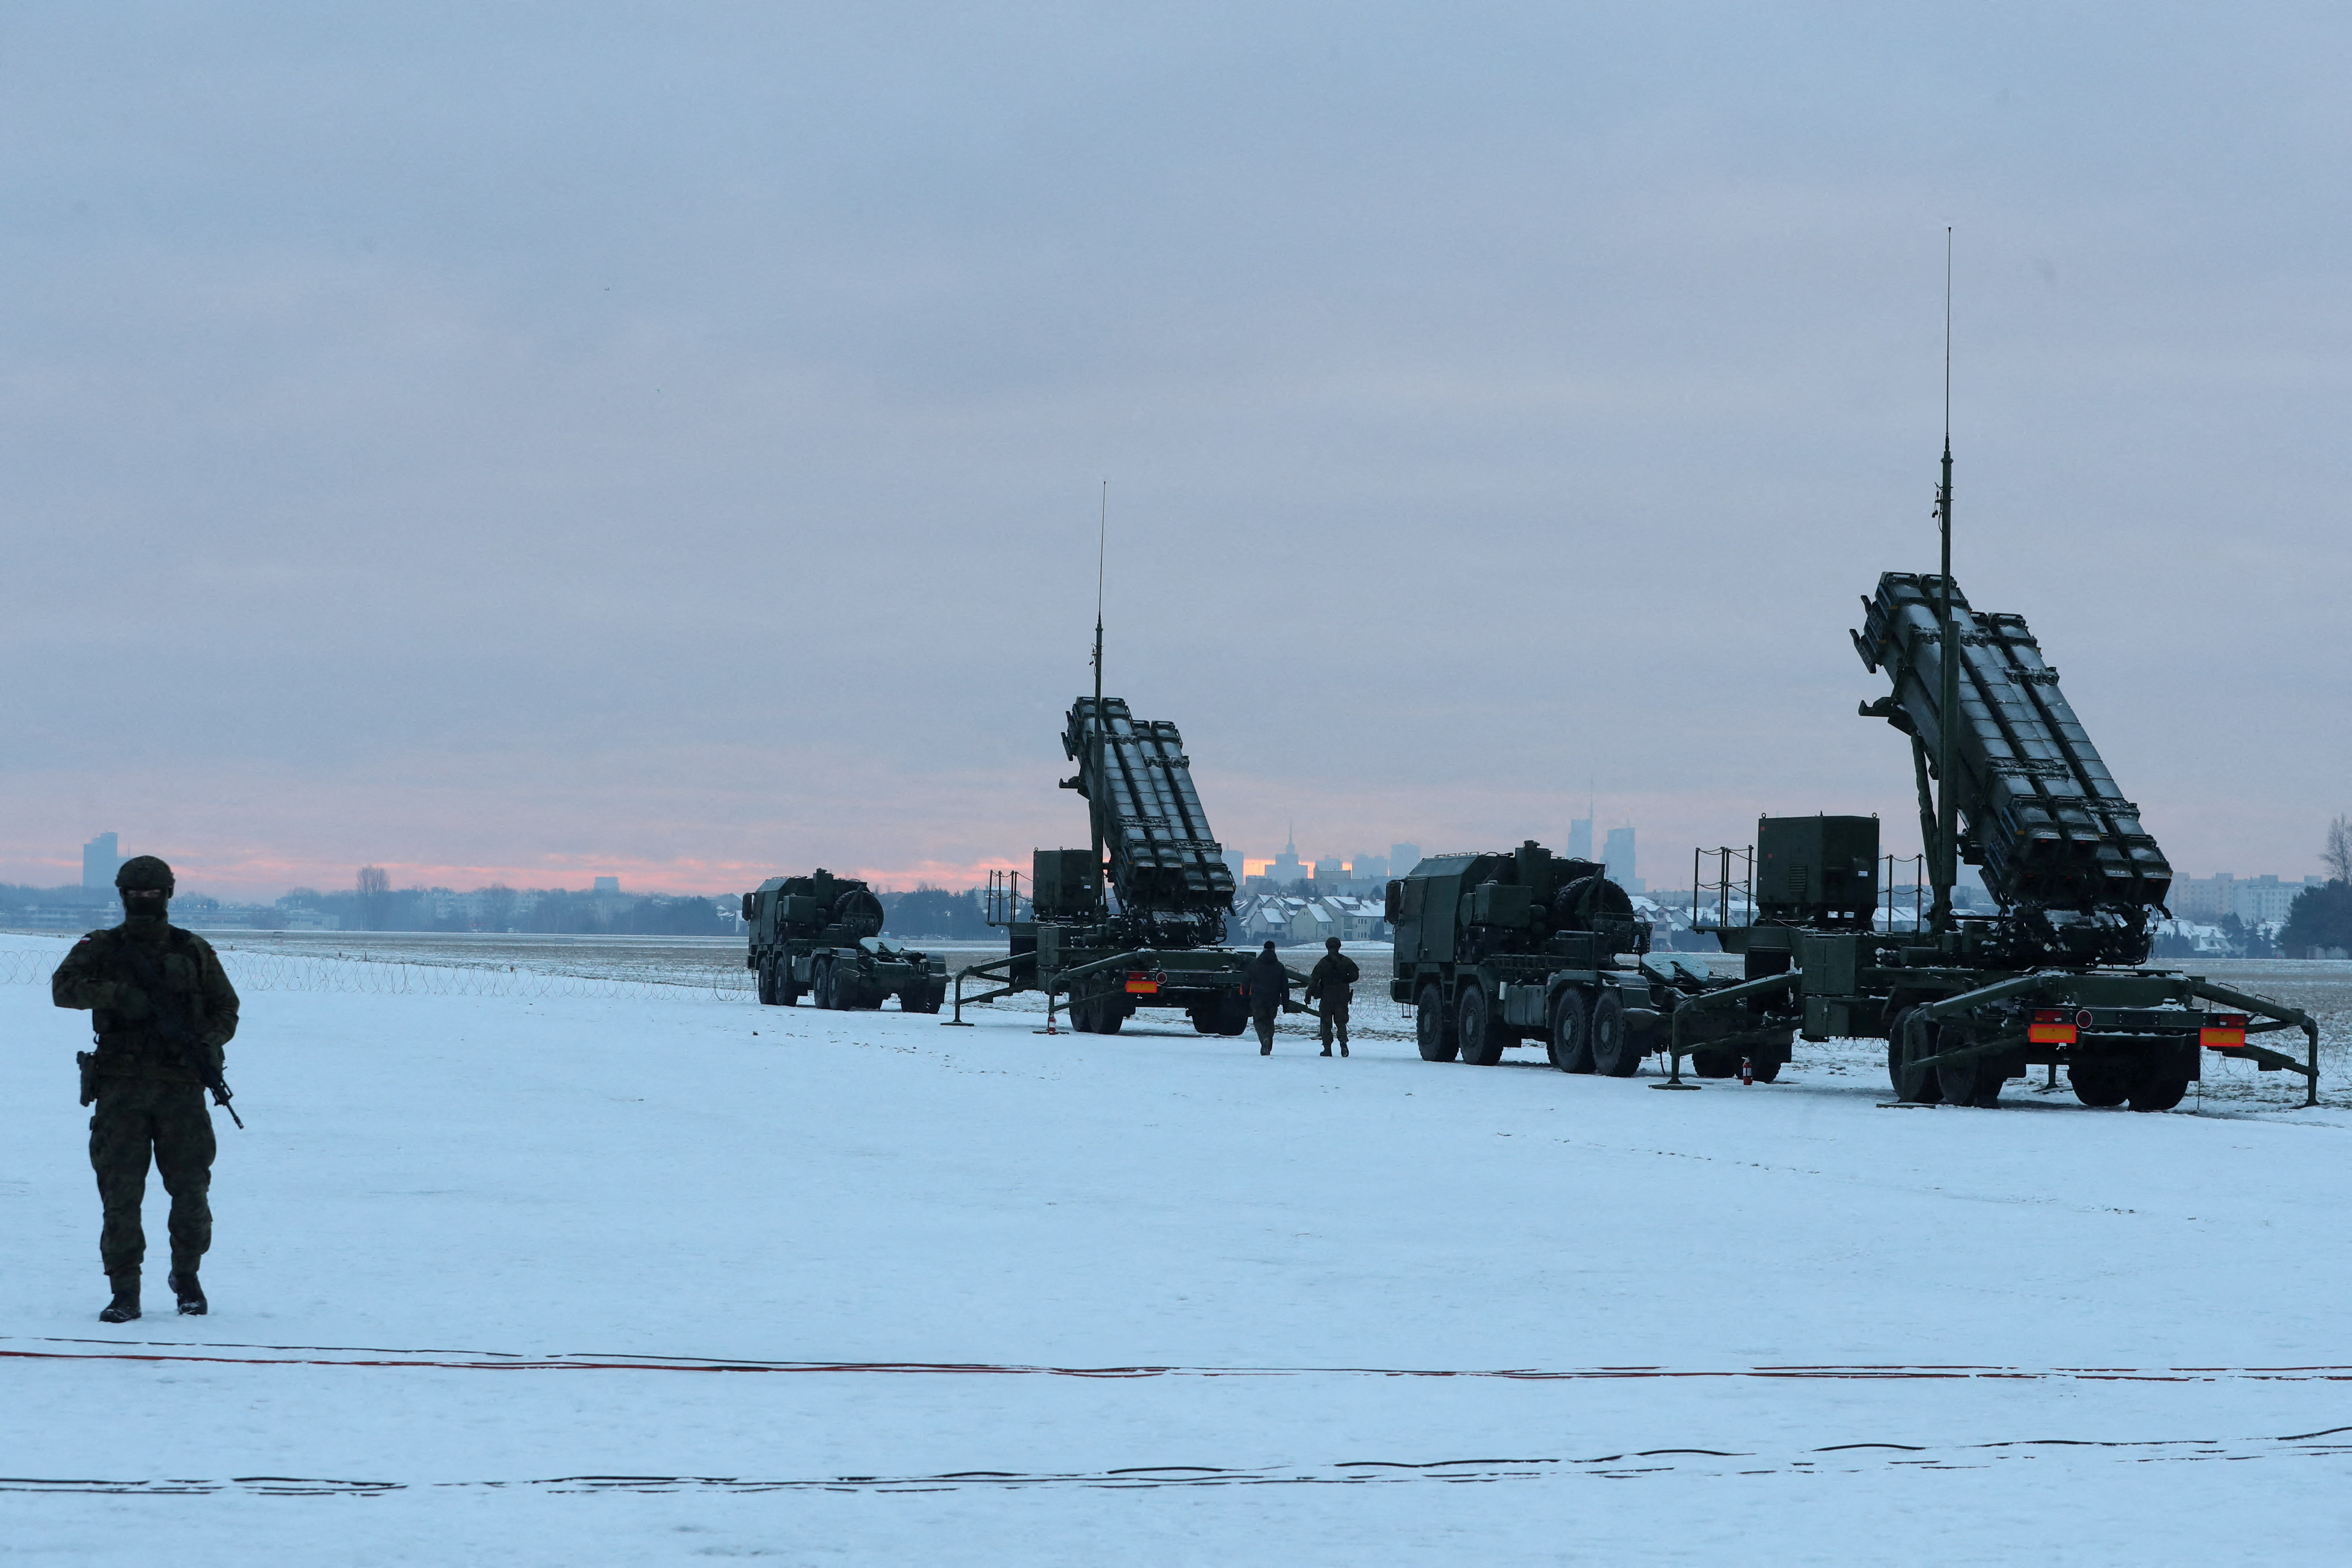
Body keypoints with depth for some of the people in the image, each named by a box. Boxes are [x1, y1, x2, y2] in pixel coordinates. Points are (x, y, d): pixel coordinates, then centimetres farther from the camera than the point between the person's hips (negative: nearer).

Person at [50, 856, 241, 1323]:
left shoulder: (194, 952, 11)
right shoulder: (101, 948, 7)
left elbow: (226, 1009, 14)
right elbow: (64, 987, -9)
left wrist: (209, 1041, -6)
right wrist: (117, 993, -23)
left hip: (181, 1087, 1)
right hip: (121, 1087, -1)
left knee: (191, 1189, -1)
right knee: (120, 1193, -5)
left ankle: (187, 1276, 21)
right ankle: (124, 1293, 1)